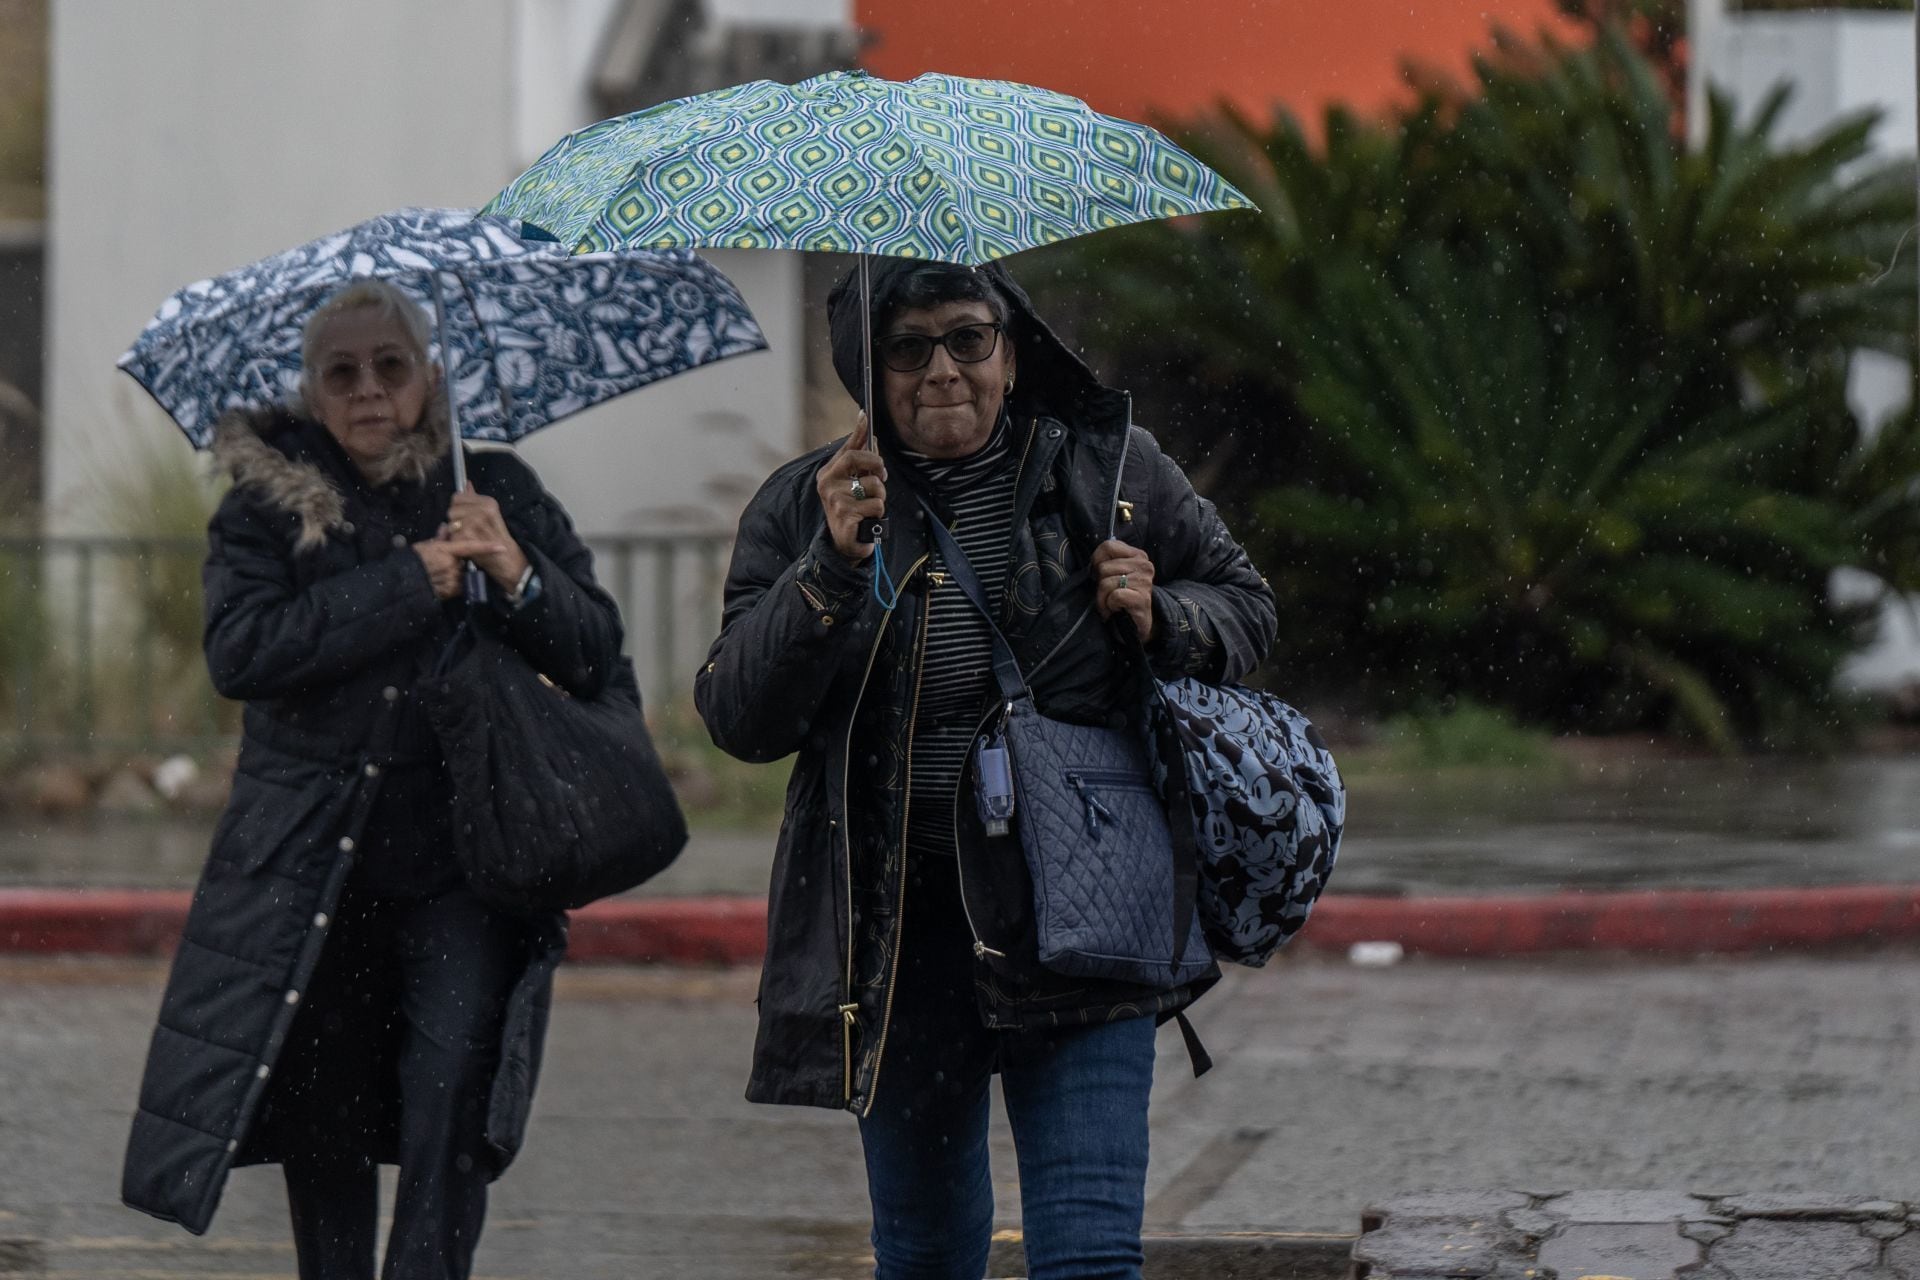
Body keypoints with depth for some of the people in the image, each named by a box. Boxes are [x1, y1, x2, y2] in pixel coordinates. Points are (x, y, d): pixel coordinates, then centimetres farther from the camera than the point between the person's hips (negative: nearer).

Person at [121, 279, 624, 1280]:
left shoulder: (495, 493, 8)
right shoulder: (266, 506, 3)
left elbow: (595, 654, 4)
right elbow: (239, 652, -15)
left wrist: (518, 577, -16)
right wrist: (411, 583, -17)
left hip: (460, 857, 0)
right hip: (311, 860, 0)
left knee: (452, 1090, -16)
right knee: (322, 1125, 5)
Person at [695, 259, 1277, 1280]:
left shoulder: (1108, 472, 5)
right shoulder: (801, 511, 4)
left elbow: (1244, 609, 16)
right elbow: (739, 720, -6)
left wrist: (1161, 621, -6)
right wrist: (831, 570, -19)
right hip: (898, 932, 2)